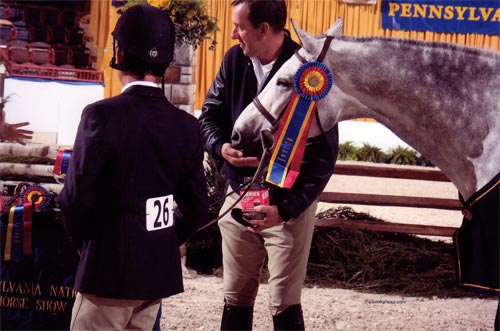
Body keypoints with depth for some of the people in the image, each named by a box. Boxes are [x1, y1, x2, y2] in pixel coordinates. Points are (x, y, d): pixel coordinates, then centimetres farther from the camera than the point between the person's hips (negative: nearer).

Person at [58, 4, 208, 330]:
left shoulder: (102, 115, -15)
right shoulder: (187, 125, 1)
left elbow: (76, 197, -14)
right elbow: (197, 209, 5)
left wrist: (80, 240, 5)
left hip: (108, 270, -5)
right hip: (160, 272, 5)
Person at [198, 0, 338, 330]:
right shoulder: (235, 60, -1)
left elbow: (322, 154, -18)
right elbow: (210, 114, 10)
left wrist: (285, 208, -25)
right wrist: (221, 146, -15)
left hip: (290, 204, -5)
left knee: (285, 304, -1)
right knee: (235, 299, 12)